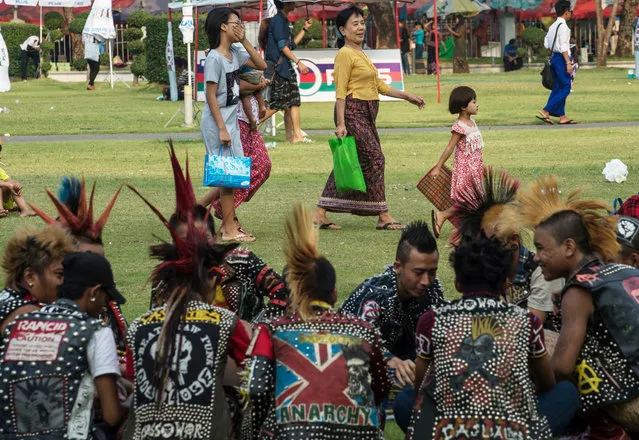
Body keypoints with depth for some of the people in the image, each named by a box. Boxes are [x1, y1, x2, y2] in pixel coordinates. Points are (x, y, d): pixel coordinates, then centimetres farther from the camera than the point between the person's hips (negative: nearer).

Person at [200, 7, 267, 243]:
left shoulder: (234, 53, 8)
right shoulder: (214, 58, -17)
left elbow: (261, 65, 10)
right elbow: (211, 96, -18)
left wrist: (245, 41, 0)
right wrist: (222, 129, -20)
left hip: (232, 120, 9)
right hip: (217, 121, -9)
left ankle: (229, 222, 20)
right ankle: (230, 229, 1)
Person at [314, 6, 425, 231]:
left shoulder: (360, 54, 20)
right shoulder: (345, 54, -10)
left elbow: (379, 85, 24)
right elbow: (340, 91, -15)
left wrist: (407, 96, 21)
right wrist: (341, 123, -20)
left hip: (366, 114, 10)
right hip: (352, 112, -10)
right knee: (373, 158, -9)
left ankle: (320, 214, 11)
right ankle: (383, 217, -5)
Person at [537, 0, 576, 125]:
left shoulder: (553, 26, 13)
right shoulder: (563, 26, -14)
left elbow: (546, 44, 14)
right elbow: (563, 47, -20)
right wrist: (568, 63, -21)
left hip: (554, 58, 10)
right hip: (561, 58, -10)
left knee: (558, 88, 10)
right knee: (565, 88, -6)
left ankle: (562, 117, 12)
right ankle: (546, 111, -12)